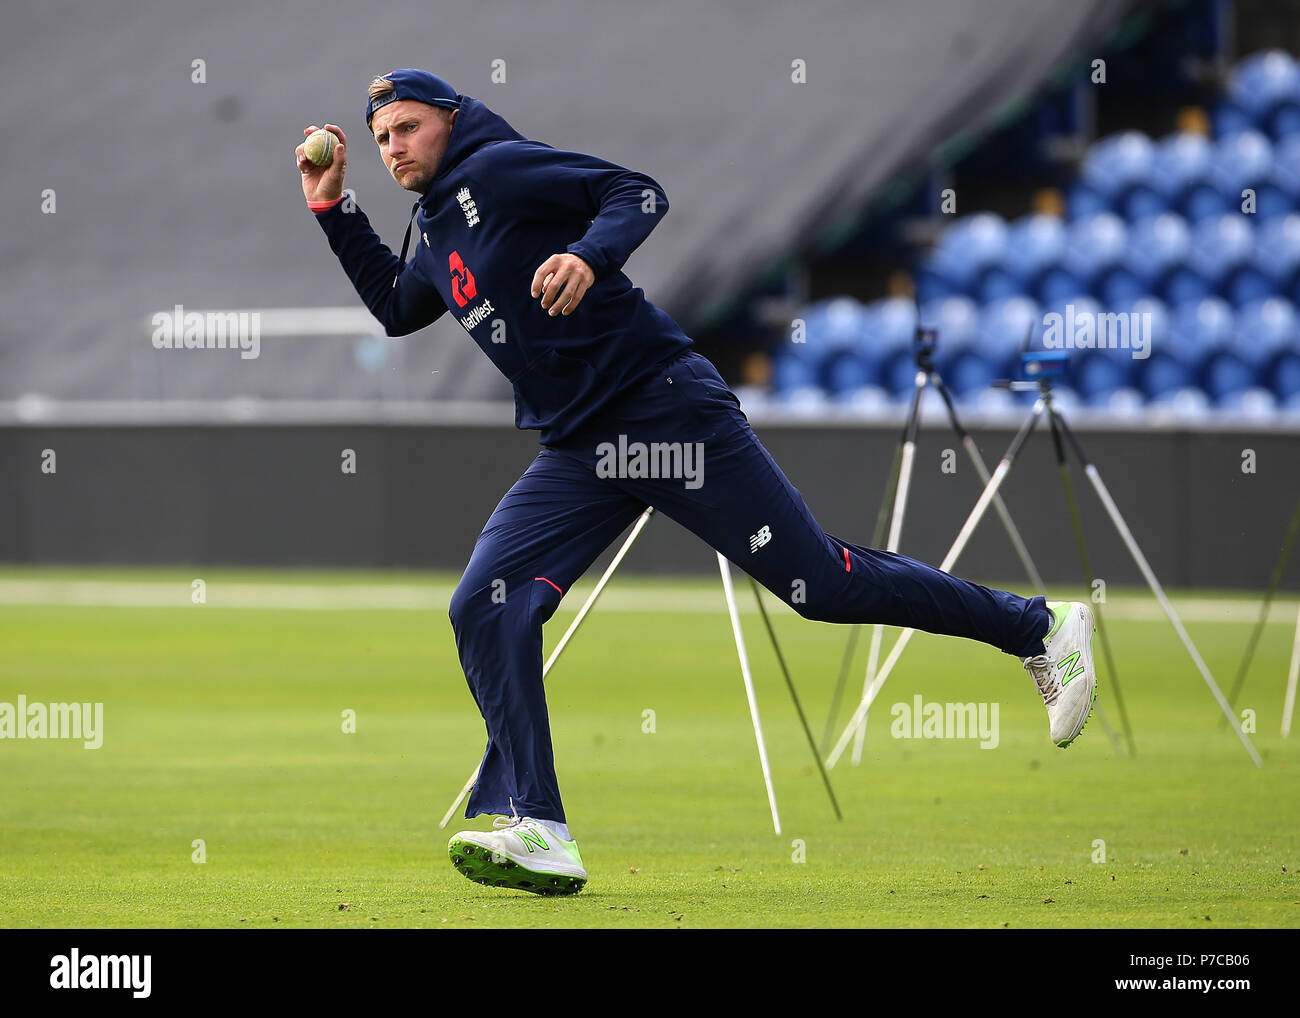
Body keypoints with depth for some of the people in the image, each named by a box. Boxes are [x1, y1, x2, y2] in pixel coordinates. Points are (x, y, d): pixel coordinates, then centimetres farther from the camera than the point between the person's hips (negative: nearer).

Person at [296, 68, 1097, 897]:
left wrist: (589, 255, -31)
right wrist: (333, 208, 30)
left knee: (825, 584, -8)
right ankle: (536, 836, -13)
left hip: (668, 410, -8)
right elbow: (394, 307, 39)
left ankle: (1039, 629, 6)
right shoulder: (436, 237, 20)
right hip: (578, 455, 8)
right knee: (488, 607, -9)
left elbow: (639, 193, -12)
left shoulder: (496, 168, -4)